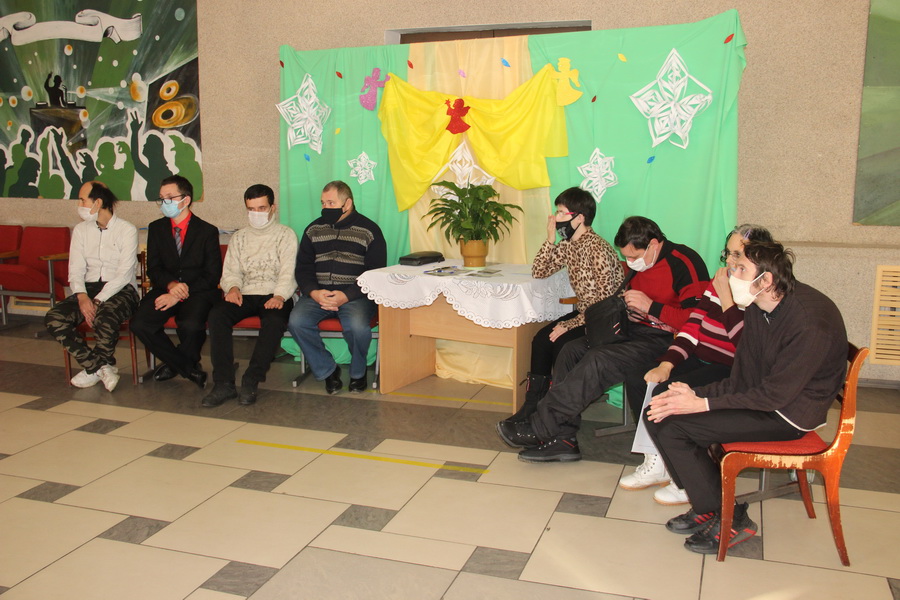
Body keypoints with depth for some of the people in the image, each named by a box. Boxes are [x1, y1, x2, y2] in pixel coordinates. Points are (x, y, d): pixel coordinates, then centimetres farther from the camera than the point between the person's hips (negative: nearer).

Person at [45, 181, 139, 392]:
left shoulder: (127, 230, -3)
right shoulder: (81, 230, 13)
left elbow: (124, 274, -12)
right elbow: (76, 270, 5)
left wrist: (99, 300, -22)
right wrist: (82, 296, -16)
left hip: (120, 289, -5)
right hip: (89, 288, 5)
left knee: (104, 318, -38)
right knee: (54, 319, -22)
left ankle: (93, 369, -9)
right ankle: (101, 367, -14)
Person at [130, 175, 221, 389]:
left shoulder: (207, 231, -1)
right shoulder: (156, 228, 11)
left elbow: (212, 275, -5)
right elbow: (153, 269, 6)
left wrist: (181, 294, -16)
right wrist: (171, 284, -17)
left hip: (198, 292, -4)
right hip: (166, 289, 4)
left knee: (191, 325, -34)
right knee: (139, 324, -23)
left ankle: (173, 364, 2)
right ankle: (189, 368, -7)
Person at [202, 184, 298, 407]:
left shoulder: (286, 234, 10)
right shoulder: (239, 237, 22)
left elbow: (288, 272, -3)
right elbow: (230, 271, 13)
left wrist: (279, 296, -21)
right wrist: (233, 287, -11)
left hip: (274, 296, -3)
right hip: (244, 296, 3)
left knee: (275, 319, -37)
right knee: (217, 314, -28)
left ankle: (251, 381, -29)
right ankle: (224, 383, -29)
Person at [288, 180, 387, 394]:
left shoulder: (369, 230, 3)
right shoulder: (314, 229, 16)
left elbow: (376, 273, -3)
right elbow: (303, 268, 12)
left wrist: (346, 295, -17)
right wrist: (314, 292, -10)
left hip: (355, 294, -3)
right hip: (318, 293, 4)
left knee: (357, 325, -34)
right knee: (296, 321, -25)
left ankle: (358, 373, -2)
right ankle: (327, 370, -4)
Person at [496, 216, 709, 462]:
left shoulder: (686, 264, -14)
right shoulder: (639, 263, 11)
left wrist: (650, 307, -22)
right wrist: (626, 308, 10)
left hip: (663, 340, -9)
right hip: (635, 330, 9)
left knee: (598, 360, -28)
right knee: (571, 350, -9)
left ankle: (539, 428, -20)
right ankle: (564, 439, -11)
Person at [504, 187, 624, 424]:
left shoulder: (597, 248, -23)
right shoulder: (567, 244, 4)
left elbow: (605, 301, -24)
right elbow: (538, 272, 6)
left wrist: (569, 325, -21)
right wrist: (550, 239, -6)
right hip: (585, 313, 8)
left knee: (561, 343, -23)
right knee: (541, 339, -8)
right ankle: (533, 404, 0)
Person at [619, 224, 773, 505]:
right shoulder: (716, 284, 10)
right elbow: (691, 329, 8)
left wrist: (726, 299, -20)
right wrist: (666, 364, -5)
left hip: (730, 371, -8)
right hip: (700, 360, 8)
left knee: (666, 393, -26)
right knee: (636, 380, -6)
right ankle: (656, 462, 6)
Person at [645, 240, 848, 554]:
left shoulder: (810, 323, -25)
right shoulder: (758, 307, 1)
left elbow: (774, 395, -24)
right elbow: (742, 378, 3)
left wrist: (701, 404, -24)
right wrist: (696, 393, -13)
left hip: (789, 414, -9)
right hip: (760, 394, 9)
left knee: (670, 425, -19)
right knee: (658, 413, -3)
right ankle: (707, 506, 8)